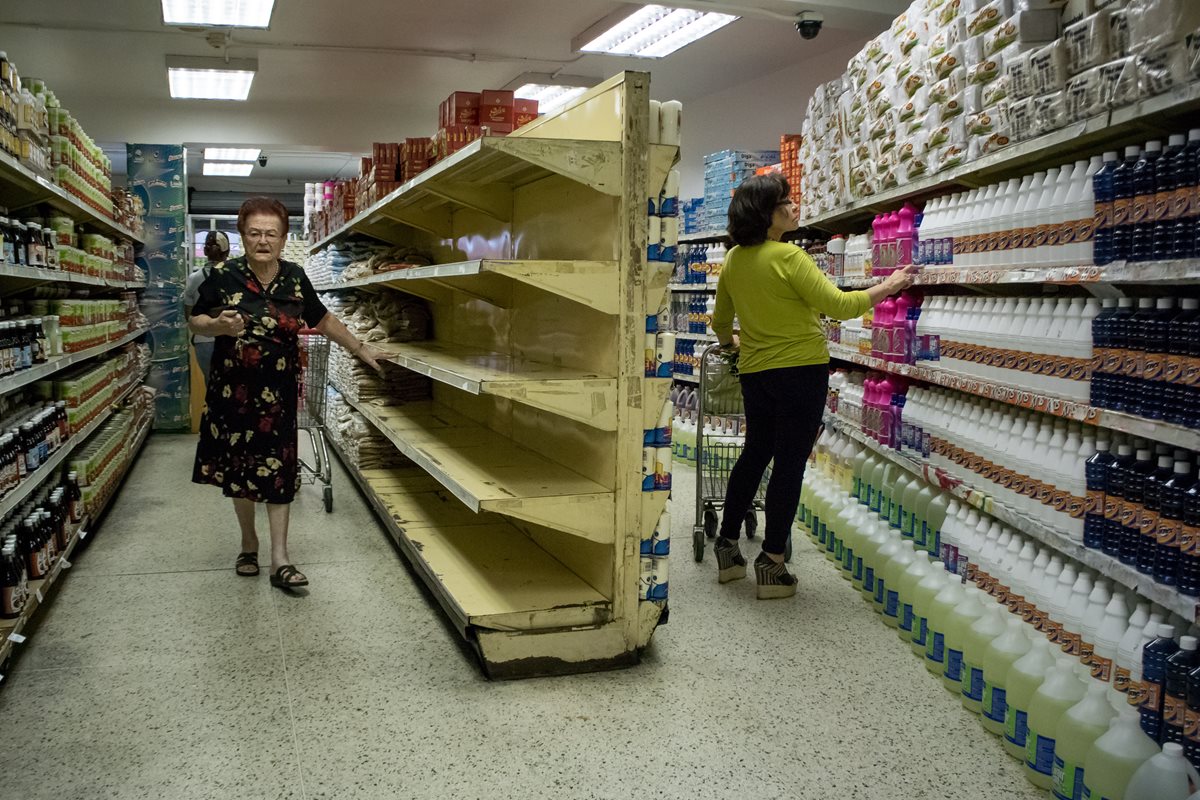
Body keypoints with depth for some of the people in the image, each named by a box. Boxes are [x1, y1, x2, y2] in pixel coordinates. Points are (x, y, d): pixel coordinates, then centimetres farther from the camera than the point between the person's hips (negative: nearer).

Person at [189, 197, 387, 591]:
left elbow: (323, 320, 13)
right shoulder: (223, 276, -7)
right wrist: (219, 326, -19)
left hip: (279, 391, 1)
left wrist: (361, 349, 16)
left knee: (278, 469, -2)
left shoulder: (294, 278, 0)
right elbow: (195, 321, 2)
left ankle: (280, 559, 2)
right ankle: (248, 542, 31)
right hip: (233, 389, 0)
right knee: (240, 467, 11)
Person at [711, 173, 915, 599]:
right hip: (801, 370, -7)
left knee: (754, 455, 20)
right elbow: (838, 305, -17)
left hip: (755, 372, 7)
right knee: (790, 464, 1)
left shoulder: (734, 260, 5)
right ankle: (772, 565, 7)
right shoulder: (787, 256, -18)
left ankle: (728, 547, 26)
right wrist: (887, 287, -4)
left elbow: (720, 320, 18)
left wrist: (731, 342, 39)